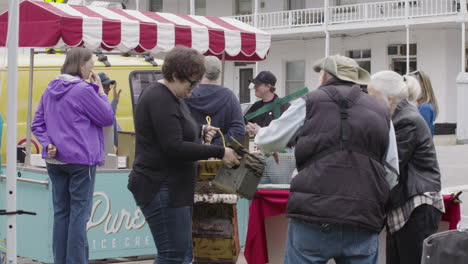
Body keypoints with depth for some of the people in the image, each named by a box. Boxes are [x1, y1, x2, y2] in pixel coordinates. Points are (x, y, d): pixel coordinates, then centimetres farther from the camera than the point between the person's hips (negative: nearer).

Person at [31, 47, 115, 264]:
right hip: (81, 160, -7)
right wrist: (101, 91, 1)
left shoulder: (50, 90, 10)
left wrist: (48, 143, -1)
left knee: (61, 212, 11)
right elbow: (107, 118, -7)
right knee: (79, 214, -3)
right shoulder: (83, 90, -14)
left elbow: (37, 124, 10)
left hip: (55, 160, 7)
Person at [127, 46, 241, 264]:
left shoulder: (170, 96, 15)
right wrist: (219, 153, -21)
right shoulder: (160, 99, -17)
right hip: (161, 189, -11)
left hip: (174, 188, 11)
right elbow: (174, 147, -24)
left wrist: (200, 131, 11)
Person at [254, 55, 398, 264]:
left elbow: (266, 143, 12)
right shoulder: (381, 111, 15)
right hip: (364, 224, 3)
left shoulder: (310, 103, 6)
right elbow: (392, 177, 12)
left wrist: (261, 133, 34)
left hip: (313, 217, -3)